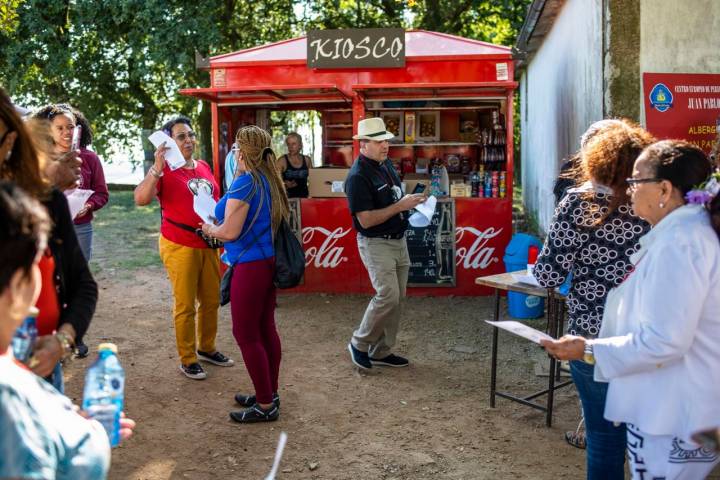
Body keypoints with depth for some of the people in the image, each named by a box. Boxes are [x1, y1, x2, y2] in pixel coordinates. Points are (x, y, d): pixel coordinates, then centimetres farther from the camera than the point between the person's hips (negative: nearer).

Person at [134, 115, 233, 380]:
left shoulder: (204, 167, 10)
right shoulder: (163, 170, -9)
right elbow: (141, 199, -24)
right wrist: (156, 168, -32)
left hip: (209, 244, 6)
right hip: (180, 246, -6)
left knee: (211, 300, 14)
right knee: (185, 305, 0)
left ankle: (206, 348, 32)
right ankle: (187, 360, 13)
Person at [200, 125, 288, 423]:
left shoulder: (244, 183, -18)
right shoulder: (270, 181, 8)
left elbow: (230, 232, -19)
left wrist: (209, 229, 1)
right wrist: (219, 223, 17)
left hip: (250, 266, -9)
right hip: (269, 262, 9)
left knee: (246, 335, 0)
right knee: (266, 329, 16)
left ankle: (265, 406, 7)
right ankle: (270, 394, 28)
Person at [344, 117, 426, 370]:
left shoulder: (386, 164, 9)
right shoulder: (358, 176, -18)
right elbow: (366, 220, -22)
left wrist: (412, 200, 4)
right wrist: (400, 206, -22)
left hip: (398, 240, 9)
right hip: (376, 243, -8)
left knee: (396, 297, 9)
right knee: (388, 295, -15)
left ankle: (381, 351, 20)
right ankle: (359, 344, 5)